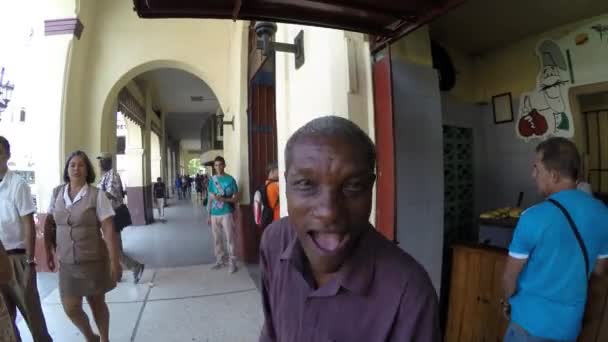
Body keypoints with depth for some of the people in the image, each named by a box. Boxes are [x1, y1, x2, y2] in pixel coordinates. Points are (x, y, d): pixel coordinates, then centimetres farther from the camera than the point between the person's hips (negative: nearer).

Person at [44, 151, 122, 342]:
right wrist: (49, 253, 11)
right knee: (70, 308, 7)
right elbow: (49, 224, 12)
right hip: (67, 263, 4)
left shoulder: (97, 195, -12)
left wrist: (115, 262, -17)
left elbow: (109, 230, -15)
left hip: (93, 260, -3)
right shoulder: (57, 193, 1)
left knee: (97, 304, 12)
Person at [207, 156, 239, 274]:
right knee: (217, 239, 12)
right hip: (214, 214, 4)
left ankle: (232, 262, 6)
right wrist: (209, 214, 10)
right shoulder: (212, 180, 8)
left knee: (229, 238, -2)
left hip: (227, 213, -4)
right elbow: (210, 198, 12)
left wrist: (223, 199, -20)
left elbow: (236, 198, -4)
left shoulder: (230, 179, -4)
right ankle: (220, 260, 25)